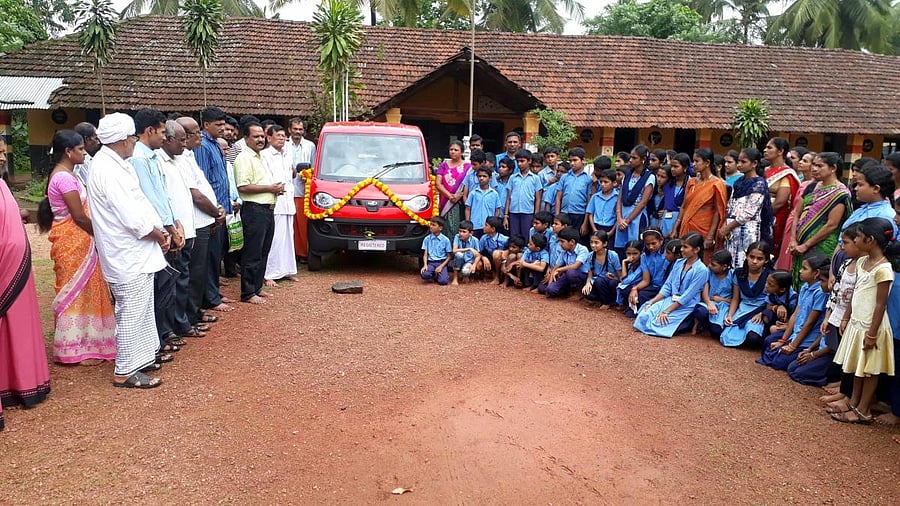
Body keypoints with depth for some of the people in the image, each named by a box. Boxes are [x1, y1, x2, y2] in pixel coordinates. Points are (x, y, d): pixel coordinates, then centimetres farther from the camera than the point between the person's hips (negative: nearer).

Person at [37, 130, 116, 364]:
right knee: (75, 291, -1)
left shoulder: (65, 174, 12)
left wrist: (95, 235, 8)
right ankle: (74, 350, 10)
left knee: (82, 290, 16)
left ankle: (82, 343, 26)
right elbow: (79, 216, -19)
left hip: (77, 239, 10)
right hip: (72, 240, -10)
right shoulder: (64, 177, -18)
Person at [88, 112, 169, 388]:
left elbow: (138, 205, 12)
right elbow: (134, 220, -26)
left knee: (143, 307, 22)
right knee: (132, 313, 0)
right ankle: (125, 371, 11)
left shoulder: (114, 164, 9)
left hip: (135, 254, 10)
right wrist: (159, 235, -9)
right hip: (128, 256, -10)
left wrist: (160, 231, 2)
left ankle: (146, 352, 37)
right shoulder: (109, 170, -22)